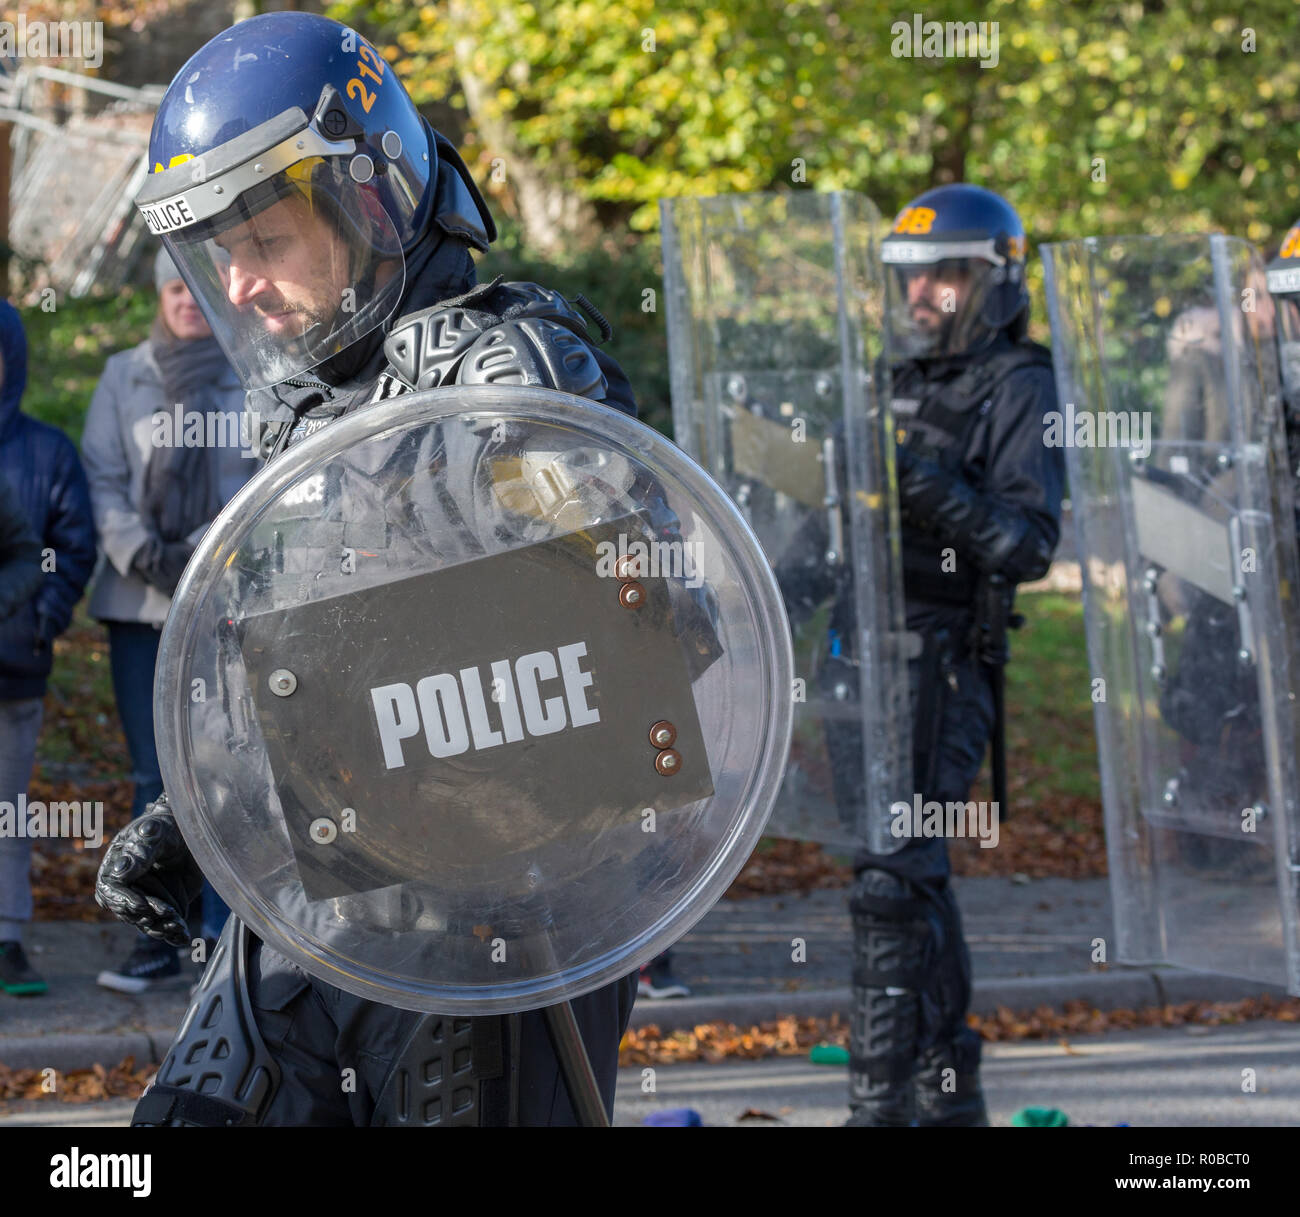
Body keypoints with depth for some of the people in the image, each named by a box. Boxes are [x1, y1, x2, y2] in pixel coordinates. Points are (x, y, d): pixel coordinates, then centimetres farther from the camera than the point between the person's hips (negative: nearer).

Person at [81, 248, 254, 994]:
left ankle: (227, 936, -2)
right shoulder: (124, 377, 12)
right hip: (142, 603, 3)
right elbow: (103, 481, 7)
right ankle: (161, 940, 6)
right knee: (157, 777, 3)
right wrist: (144, 555, -9)